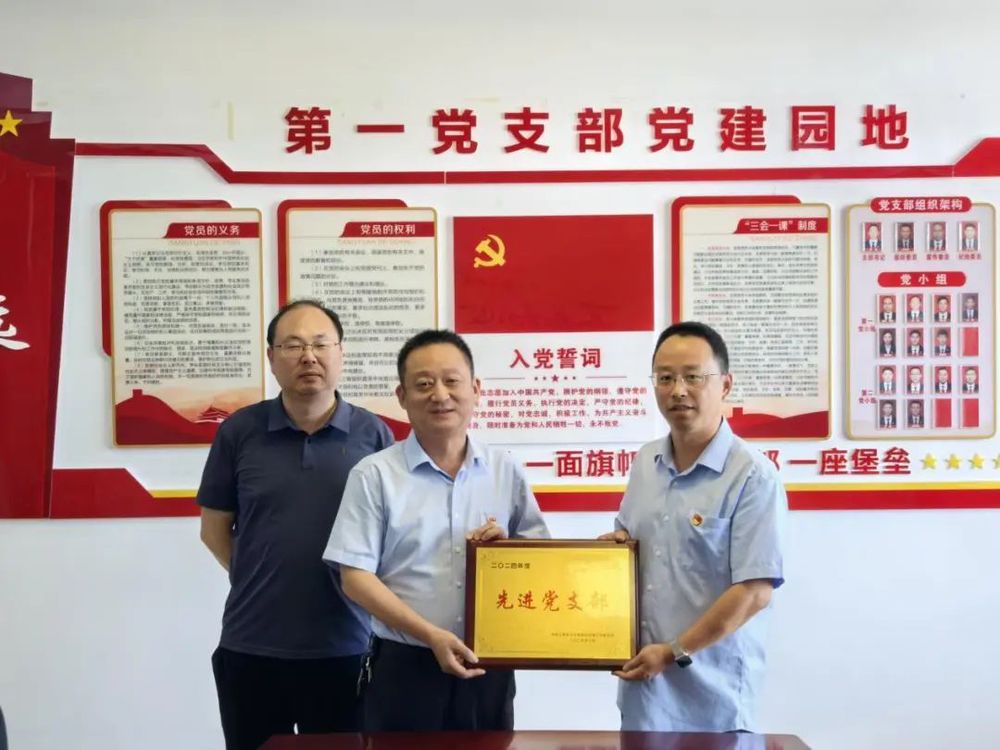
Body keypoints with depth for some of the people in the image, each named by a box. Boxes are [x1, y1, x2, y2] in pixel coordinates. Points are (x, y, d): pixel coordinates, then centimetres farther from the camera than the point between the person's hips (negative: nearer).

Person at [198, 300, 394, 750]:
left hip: (346, 648, 0)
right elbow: (214, 528, 7)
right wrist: (259, 582, 4)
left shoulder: (373, 434, -2)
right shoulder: (239, 431, -1)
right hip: (251, 648, 1)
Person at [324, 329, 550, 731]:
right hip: (404, 666, -2)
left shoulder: (506, 471, 4)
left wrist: (507, 546, -11)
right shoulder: (374, 475, -5)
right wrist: (431, 635, -16)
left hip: (489, 664, 3)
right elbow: (355, 576, -8)